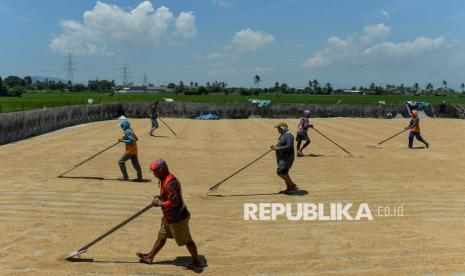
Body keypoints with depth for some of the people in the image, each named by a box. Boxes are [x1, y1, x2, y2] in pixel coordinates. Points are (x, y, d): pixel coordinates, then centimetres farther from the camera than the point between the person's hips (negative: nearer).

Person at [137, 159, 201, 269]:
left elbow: (174, 202, -31)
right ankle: (150, 257, 35)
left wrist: (159, 203, -19)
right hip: (169, 216, 10)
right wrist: (160, 197, 5)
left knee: (186, 240, 5)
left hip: (177, 218, -10)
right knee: (162, 236, 21)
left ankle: (196, 261, 21)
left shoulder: (169, 183, -27)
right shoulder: (167, 178, 5)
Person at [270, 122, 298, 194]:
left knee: (281, 173, -13)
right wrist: (275, 147, 5)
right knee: (284, 173, 16)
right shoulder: (282, 135, 14)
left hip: (286, 158, -11)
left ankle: (293, 186, -3)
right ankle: (289, 188, 27)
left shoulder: (289, 135, -18)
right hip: (282, 158, 11)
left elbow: (289, 147, -28)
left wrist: (277, 148, -24)